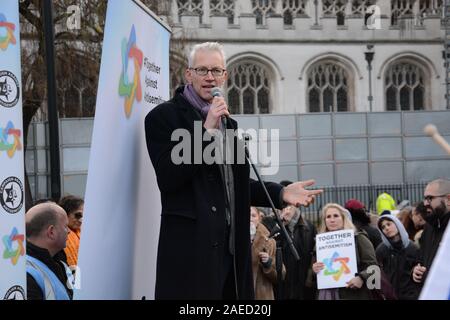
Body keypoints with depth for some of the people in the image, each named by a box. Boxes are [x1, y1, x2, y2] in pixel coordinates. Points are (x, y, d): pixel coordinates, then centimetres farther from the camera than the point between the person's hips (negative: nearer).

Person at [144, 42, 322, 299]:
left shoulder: (227, 123, 19)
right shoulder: (165, 116, -4)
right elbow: (167, 178, -15)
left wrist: (280, 194, 9)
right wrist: (206, 130, -18)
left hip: (230, 244, 7)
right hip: (190, 244, -7)